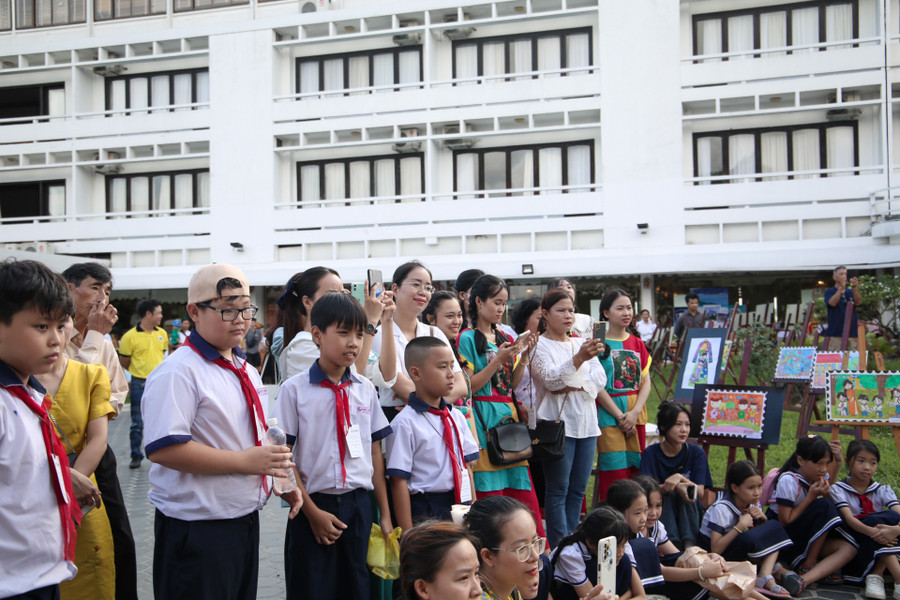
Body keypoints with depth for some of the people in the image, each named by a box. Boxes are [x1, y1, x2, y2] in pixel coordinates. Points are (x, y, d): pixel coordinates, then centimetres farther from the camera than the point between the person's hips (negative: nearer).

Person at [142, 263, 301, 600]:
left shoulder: (247, 372, 14)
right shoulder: (179, 371, -15)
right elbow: (163, 449, -25)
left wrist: (281, 479, 7)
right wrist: (245, 461, -23)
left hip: (246, 519, 8)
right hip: (197, 531, -8)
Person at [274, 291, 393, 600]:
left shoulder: (366, 390, 4)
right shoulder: (294, 389, -7)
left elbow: (375, 452, 8)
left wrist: (385, 514, 7)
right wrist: (312, 511, -10)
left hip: (359, 506, 3)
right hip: (315, 507, -3)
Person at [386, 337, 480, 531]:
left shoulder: (457, 418, 8)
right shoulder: (405, 423, -12)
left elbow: (467, 467, 13)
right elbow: (399, 482, -13)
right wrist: (408, 536, -14)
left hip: (461, 505, 6)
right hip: (424, 512, -6)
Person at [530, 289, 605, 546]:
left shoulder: (582, 343, 15)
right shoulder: (539, 345, -3)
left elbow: (600, 379, 5)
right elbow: (551, 379, -20)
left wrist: (573, 386, -13)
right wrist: (579, 359, -35)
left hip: (586, 424, 6)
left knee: (578, 489, 9)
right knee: (558, 490, -3)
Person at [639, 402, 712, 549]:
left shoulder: (696, 453, -1)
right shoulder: (650, 453, -5)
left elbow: (700, 492, -10)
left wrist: (680, 478, -30)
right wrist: (675, 487, -36)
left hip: (690, 514, 1)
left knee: (686, 494, -28)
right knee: (667, 494, -30)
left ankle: (689, 544, -38)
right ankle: (673, 543, -43)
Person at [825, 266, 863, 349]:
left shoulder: (851, 292, 14)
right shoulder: (829, 292, 7)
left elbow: (858, 302, -5)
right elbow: (832, 303, -13)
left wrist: (854, 288, -22)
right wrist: (841, 288, -25)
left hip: (851, 333, 3)